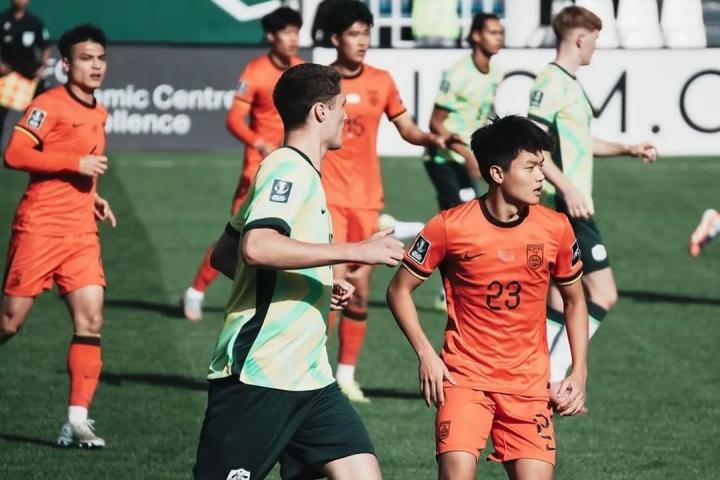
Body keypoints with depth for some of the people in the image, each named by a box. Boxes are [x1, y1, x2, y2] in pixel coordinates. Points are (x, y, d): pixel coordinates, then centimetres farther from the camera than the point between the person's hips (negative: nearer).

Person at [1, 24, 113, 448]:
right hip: (39, 227, -6)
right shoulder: (50, 105, -9)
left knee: (91, 320, -6)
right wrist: (77, 163, -20)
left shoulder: (98, 114, 15)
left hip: (81, 232, 6)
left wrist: (92, 196, 12)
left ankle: (77, 421, -6)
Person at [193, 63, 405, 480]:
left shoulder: (300, 173, 18)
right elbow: (256, 247, -28)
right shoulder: (288, 168, -10)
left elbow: (223, 256, 25)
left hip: (309, 378, 10)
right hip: (258, 378, -10)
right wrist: (354, 252, -25)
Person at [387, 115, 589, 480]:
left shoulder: (555, 229, -2)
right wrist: (425, 354, -9)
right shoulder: (450, 227, -10)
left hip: (528, 383, 3)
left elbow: (575, 301, 13)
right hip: (464, 377, -3)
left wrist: (579, 372, 5)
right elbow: (399, 290, 1)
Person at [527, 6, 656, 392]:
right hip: (565, 206, -10)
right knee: (603, 294, -9)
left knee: (561, 296, 10)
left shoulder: (570, 84, 16)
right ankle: (551, 378, -9)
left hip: (572, 207, 10)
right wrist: (567, 188, -28)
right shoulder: (551, 83, -14)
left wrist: (628, 149, 21)